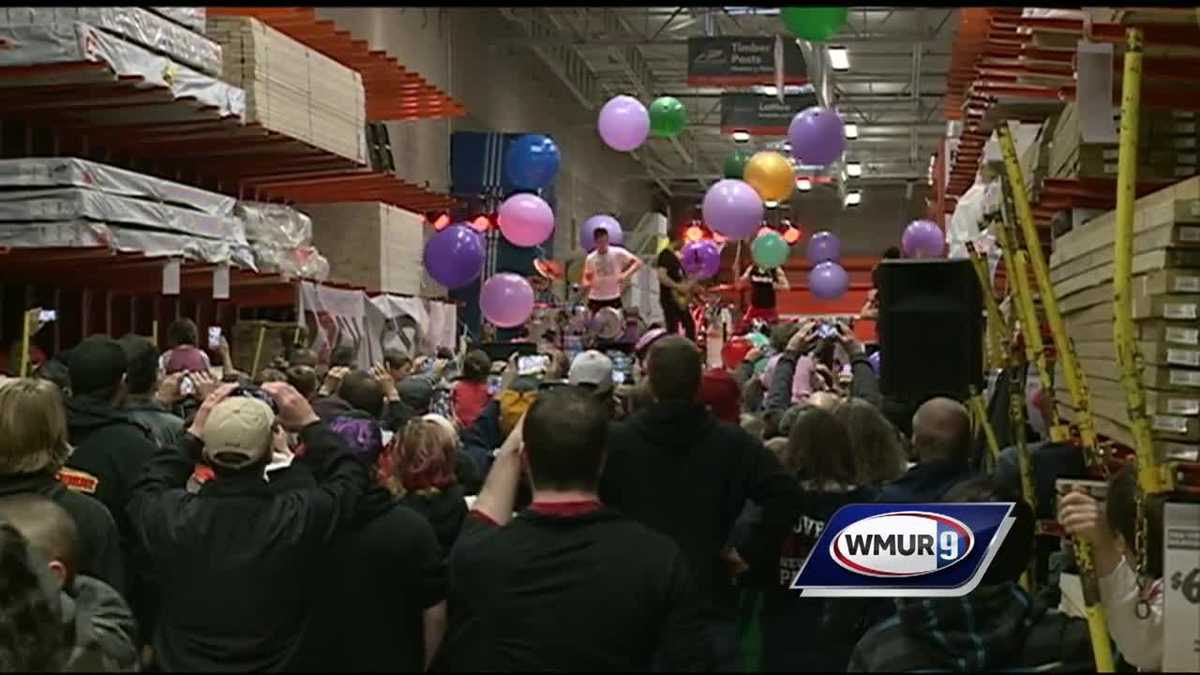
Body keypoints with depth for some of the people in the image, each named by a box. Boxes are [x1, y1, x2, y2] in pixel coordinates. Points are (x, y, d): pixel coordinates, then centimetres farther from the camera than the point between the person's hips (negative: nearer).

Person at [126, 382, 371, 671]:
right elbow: (351, 477, -7)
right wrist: (310, 424, -4)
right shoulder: (303, 517, -27)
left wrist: (193, 435, 0)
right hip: (272, 663, -1)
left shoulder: (173, 516, -23)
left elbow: (145, 492, 2)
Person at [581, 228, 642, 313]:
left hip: (614, 298, -1)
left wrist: (625, 275, -25)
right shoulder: (590, 258, 0)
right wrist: (586, 283, -14)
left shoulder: (618, 253, -8)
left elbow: (638, 263, -11)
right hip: (595, 299, 2)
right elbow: (586, 277, 10)